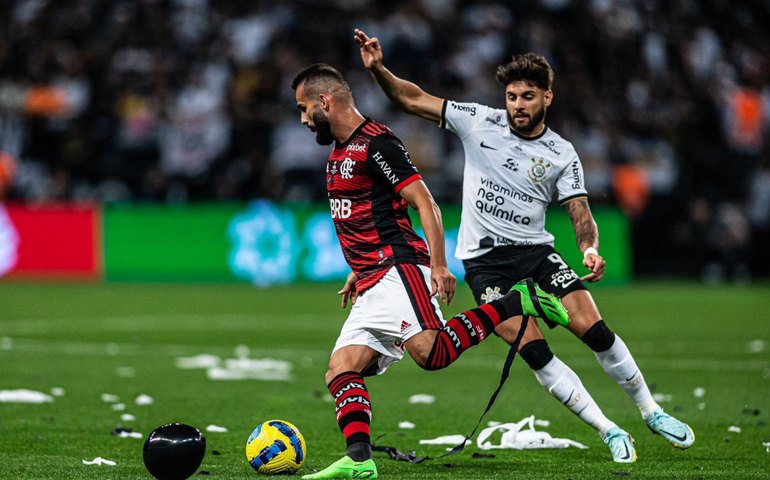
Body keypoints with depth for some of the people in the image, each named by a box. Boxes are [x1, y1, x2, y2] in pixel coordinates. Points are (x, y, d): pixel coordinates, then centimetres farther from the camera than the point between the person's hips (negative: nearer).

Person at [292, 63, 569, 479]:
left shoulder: (375, 144, -8)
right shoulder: (339, 152, 22)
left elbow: (424, 203, -13)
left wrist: (439, 266, -21)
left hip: (398, 269, -9)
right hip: (372, 283, 9)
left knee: (430, 352, -29)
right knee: (341, 371, -5)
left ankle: (516, 302, -14)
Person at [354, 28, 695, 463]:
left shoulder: (562, 154, 0)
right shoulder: (480, 122, -2)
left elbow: (580, 213, -4)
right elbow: (414, 100, -2)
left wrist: (590, 248, -25)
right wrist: (378, 69, -18)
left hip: (536, 249, 1)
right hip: (484, 261, -1)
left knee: (595, 330, -13)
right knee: (534, 351, -14)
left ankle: (651, 411, 7)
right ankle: (610, 432, -6)